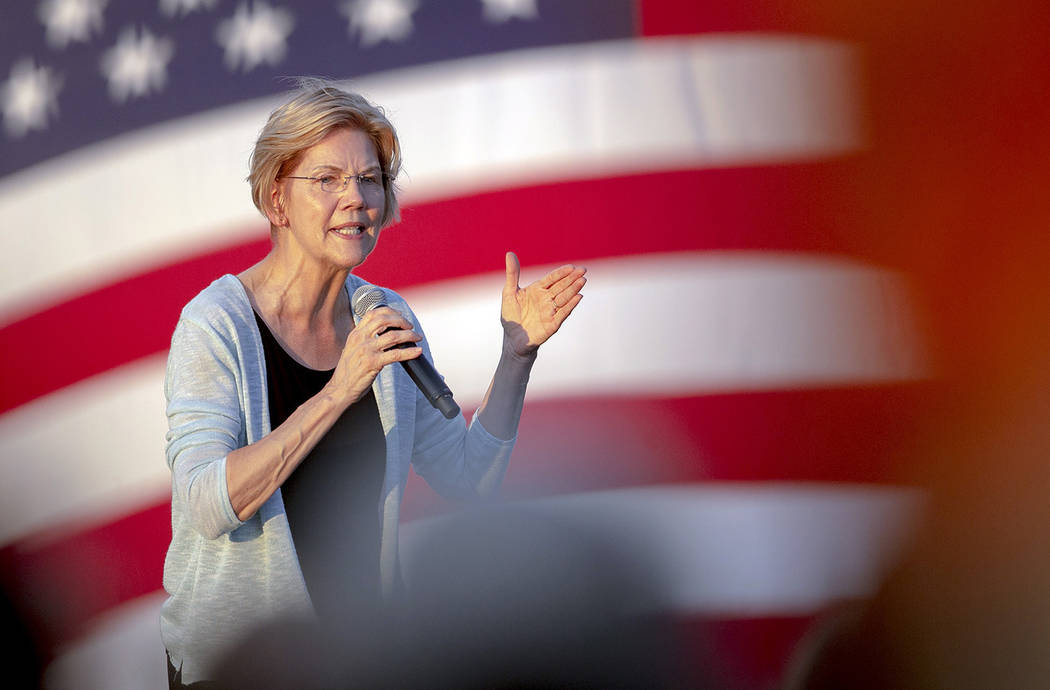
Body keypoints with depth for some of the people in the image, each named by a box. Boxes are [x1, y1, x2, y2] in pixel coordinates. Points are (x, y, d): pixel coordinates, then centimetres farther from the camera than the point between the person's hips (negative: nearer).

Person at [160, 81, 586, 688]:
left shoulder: (388, 319, 3)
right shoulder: (216, 324, -15)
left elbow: (469, 478, 5)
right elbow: (208, 506, -27)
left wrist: (517, 353, -6)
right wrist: (339, 392, -32)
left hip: (365, 634, 5)